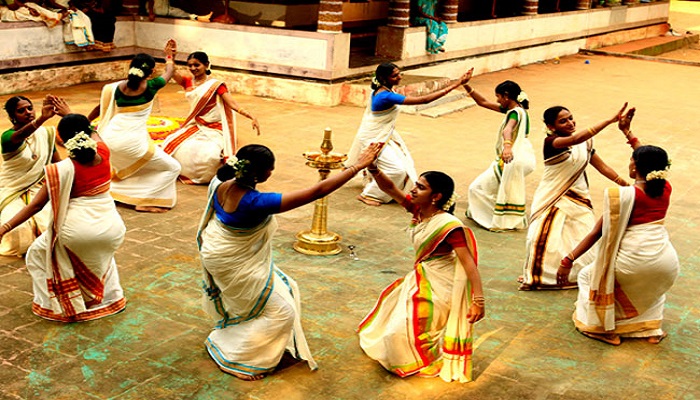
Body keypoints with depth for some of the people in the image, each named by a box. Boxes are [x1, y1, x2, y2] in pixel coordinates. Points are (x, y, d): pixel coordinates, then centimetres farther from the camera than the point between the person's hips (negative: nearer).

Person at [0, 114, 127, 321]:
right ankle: (111, 296, 33)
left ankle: (57, 305, 21)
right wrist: (69, 114, 33)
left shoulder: (62, 170, -13)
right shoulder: (103, 154, -2)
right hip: (111, 229, 5)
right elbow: (94, 134, 23)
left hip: (77, 230, -5)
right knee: (100, 251, 41)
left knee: (37, 255, 23)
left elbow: (36, 205, -10)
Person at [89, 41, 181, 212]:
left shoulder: (117, 87, 2)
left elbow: (100, 108, 17)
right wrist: (169, 56, 34)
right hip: (133, 143, -5)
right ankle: (145, 202, 1)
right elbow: (169, 72, 14)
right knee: (172, 168, 7)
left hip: (109, 139, 5)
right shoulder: (151, 87, -6)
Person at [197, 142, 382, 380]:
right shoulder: (255, 202, -37)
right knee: (281, 312, 7)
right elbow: (318, 191, -36)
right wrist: (359, 166, -31)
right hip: (236, 265, -8)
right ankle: (235, 361, 18)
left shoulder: (219, 183, -17)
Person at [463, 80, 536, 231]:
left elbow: (508, 130, -38)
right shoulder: (513, 109, 15)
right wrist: (467, 86, 11)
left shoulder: (515, 112, -15)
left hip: (514, 158, -10)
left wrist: (507, 146, -56)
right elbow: (483, 102, 18)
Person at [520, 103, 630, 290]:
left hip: (578, 198, 5)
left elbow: (602, 166, 11)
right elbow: (575, 139, -36)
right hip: (553, 198, -5)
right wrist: (609, 120, -42)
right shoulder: (551, 142, -17)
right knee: (545, 238, -9)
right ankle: (536, 278, 13)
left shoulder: (585, 143, 3)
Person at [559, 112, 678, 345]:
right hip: (666, 265, 6)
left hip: (633, 262, -5)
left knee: (589, 276, 22)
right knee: (653, 282, 42)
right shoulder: (665, 190, 3)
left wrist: (568, 260, -8)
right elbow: (651, 162, 23)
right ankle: (652, 328, 31)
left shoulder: (624, 196, -12)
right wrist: (628, 134, 31)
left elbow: (598, 233, -12)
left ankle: (606, 328, 19)